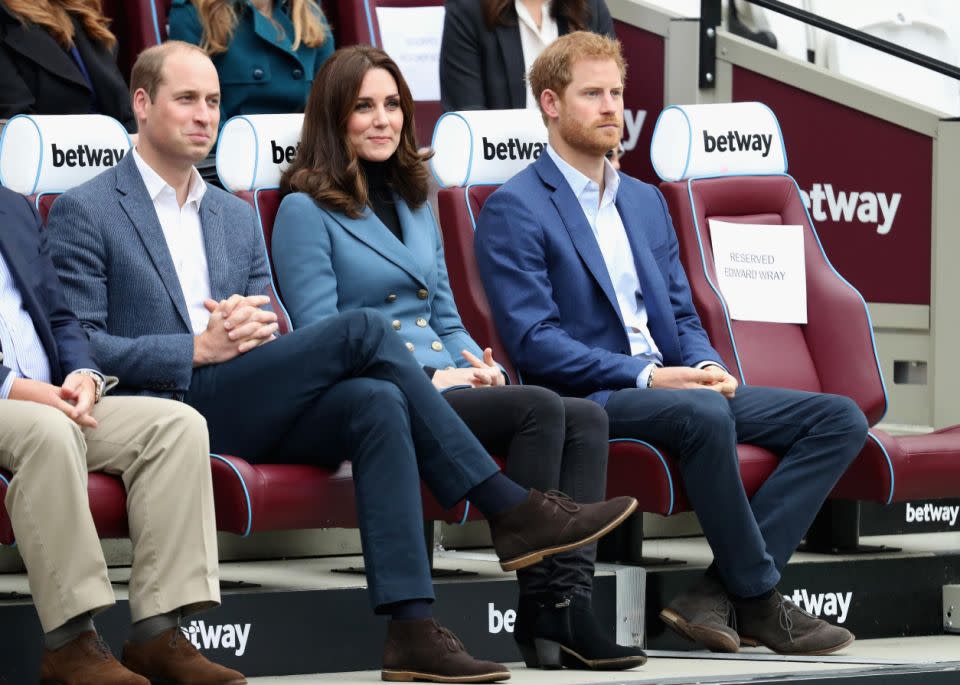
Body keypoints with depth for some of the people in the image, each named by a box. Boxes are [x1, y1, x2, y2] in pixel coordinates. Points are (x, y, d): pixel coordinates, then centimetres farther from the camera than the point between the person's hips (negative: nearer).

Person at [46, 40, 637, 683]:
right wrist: (198, 349, -15)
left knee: (378, 404, -26)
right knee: (365, 328, -21)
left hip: (242, 413, 7)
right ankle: (512, 510, -19)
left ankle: (411, 629, -36)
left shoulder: (236, 215, 24)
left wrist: (259, 327, -3)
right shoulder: (84, 212, 3)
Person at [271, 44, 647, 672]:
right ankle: (541, 610, -25)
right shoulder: (307, 210, 0)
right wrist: (426, 380, -15)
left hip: (444, 387, 7)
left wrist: (478, 365, 2)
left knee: (587, 419, -19)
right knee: (539, 408, -28)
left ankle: (570, 603, -31)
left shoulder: (414, 203, 24)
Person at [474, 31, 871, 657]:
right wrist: (645, 375, -20)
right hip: (585, 400, -8)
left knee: (840, 418, -10)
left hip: (672, 385, 8)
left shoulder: (646, 202, 23)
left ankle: (717, 596, -21)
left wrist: (708, 366, -3)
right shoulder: (513, 210, -2)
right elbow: (533, 342, -11)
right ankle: (759, 601, -24)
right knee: (703, 412, -39)